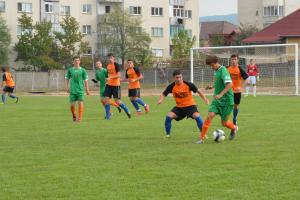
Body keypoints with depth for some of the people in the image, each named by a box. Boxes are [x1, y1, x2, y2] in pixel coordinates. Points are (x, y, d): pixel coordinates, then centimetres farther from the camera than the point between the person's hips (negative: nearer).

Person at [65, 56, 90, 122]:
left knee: (80, 103, -9)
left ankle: (79, 118, -5)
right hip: (72, 90, 1)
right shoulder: (70, 70, 6)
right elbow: (67, 79, 11)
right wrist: (66, 87, 0)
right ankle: (74, 116, 22)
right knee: (72, 104, 0)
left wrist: (87, 90, 3)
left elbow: (86, 80, 6)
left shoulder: (82, 70, 4)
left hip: (80, 90, -1)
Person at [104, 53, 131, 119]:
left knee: (117, 101, -5)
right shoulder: (108, 65, 12)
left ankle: (127, 111, 16)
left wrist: (110, 77, -28)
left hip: (116, 85, -7)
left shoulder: (116, 65, -10)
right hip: (109, 85, 7)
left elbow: (118, 75, -20)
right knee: (106, 99, -4)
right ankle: (107, 116, 1)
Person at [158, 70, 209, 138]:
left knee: (197, 116, -28)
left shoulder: (188, 84, -14)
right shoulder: (172, 86, -10)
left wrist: (205, 99, -12)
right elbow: (163, 94, -7)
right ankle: (167, 134, 3)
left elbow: (198, 91, -4)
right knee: (169, 116, -18)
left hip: (190, 105, -2)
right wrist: (160, 100, -29)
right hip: (179, 107, 2)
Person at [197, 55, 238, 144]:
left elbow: (229, 84, -30)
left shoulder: (223, 70, -19)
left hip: (226, 100, -6)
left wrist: (221, 94, -36)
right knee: (210, 115, -14)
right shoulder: (216, 71, 6)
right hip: (217, 99, 6)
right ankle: (201, 138, -11)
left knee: (224, 122, 5)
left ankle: (234, 128, 39)